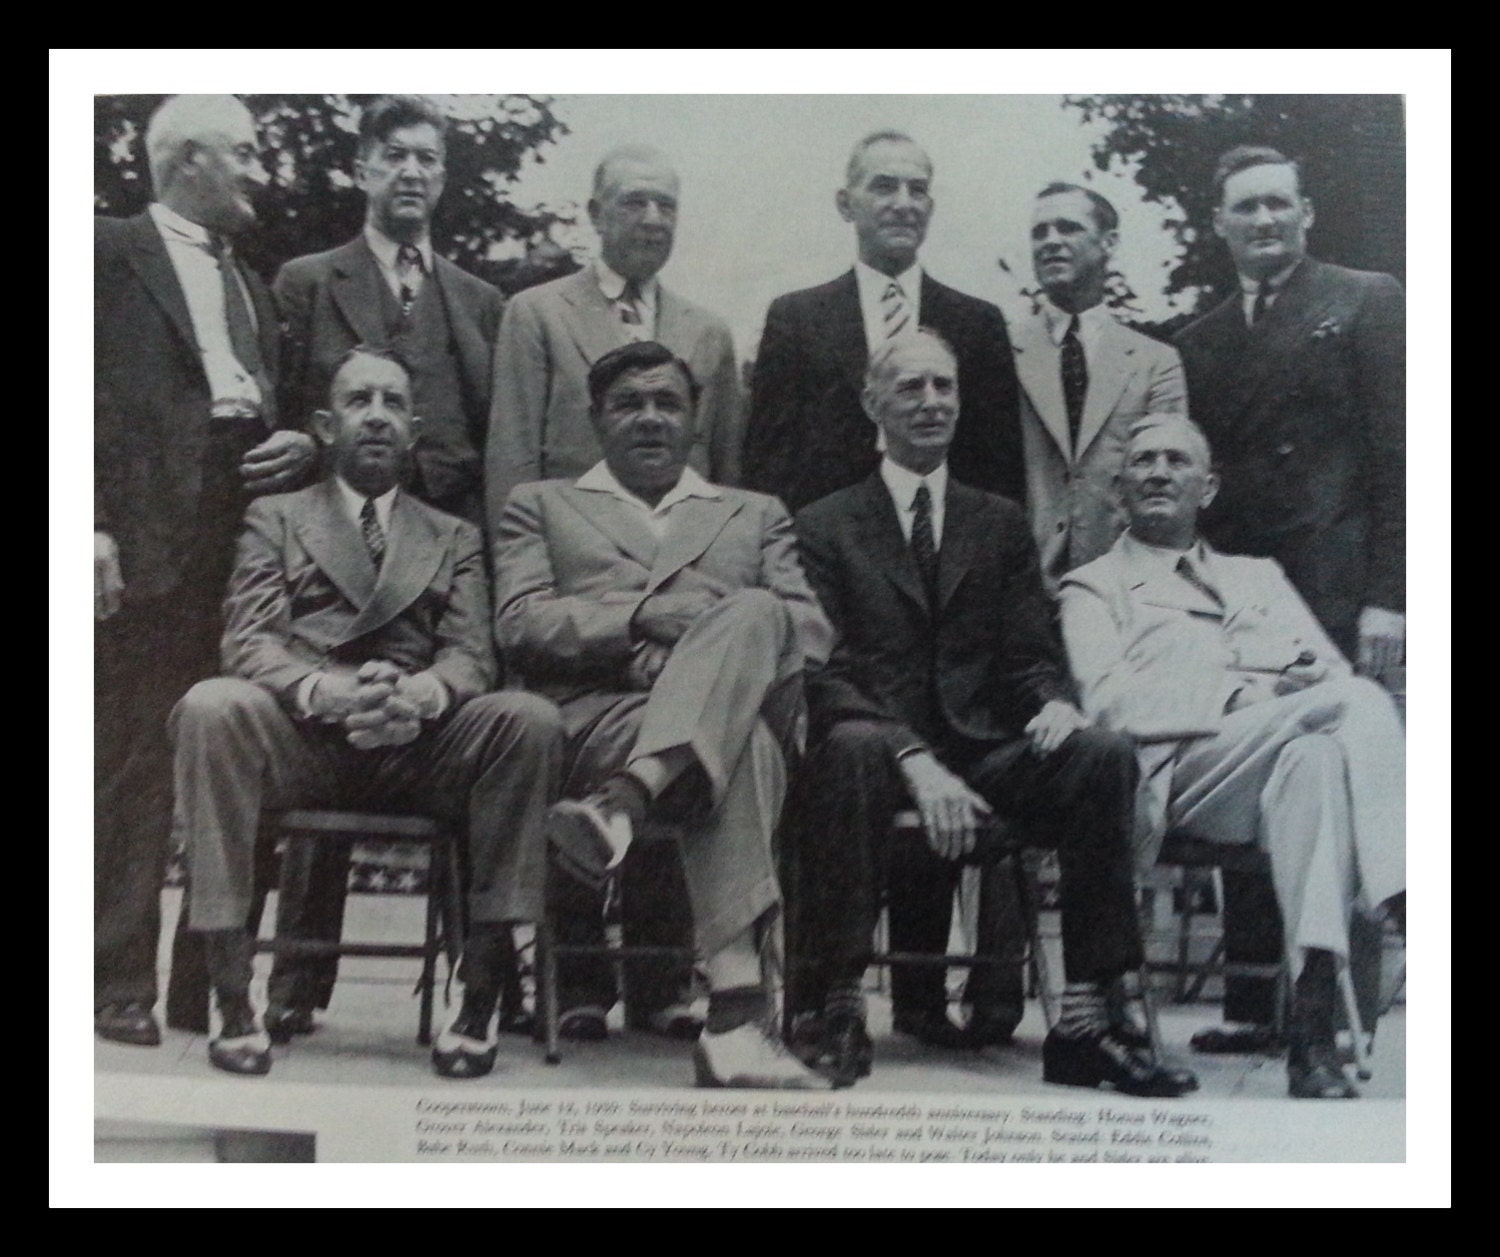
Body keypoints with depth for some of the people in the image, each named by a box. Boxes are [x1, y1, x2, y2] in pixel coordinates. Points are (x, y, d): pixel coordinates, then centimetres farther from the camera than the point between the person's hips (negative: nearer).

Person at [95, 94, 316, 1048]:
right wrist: (94, 527, -14)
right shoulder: (110, 252, 4)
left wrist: (300, 444, 5)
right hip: (146, 545, -6)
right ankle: (119, 983, 1)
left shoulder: (249, 284, 26)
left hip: (234, 550, 6)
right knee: (131, 764, -4)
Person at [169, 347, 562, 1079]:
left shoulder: (453, 539, 25)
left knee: (530, 722, -28)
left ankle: (479, 1000, -26)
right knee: (211, 708, -33)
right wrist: (323, 690, -20)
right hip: (300, 740, -1)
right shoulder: (274, 520, 21)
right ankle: (233, 1000, -31)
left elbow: (471, 657, 8)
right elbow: (248, 643, 4)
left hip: (419, 744, 1)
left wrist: (419, 693, -19)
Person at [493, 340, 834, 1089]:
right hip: (598, 716, -2)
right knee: (745, 745, -38)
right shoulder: (541, 506, 27)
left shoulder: (756, 516, 32)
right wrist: (643, 618, -9)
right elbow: (521, 624, 8)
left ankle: (623, 803, -51)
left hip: (735, 712, 2)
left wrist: (723, 644, -8)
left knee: (754, 612, -35)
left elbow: (811, 631, 14)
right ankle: (736, 1009, -49)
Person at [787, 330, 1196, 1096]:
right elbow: (827, 673, -4)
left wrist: (1055, 702, -14)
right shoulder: (825, 528, 9)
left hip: (983, 751, 3)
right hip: (880, 748, -3)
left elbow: (1031, 653, 12)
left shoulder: (1001, 525, 20)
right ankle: (840, 1013, -33)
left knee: (1104, 756, -25)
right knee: (849, 746, -38)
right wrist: (914, 760, -20)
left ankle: (1084, 1020, -24)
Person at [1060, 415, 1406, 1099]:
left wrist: (1313, 677, -4)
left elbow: (1334, 672, 23)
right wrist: (1244, 697, -9)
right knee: (1357, 702, -31)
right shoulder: (1096, 587, 23)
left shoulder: (1260, 576, 38)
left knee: (1312, 756, -37)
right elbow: (1113, 702, 2)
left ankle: (1313, 1025, -46)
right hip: (1184, 767, -4)